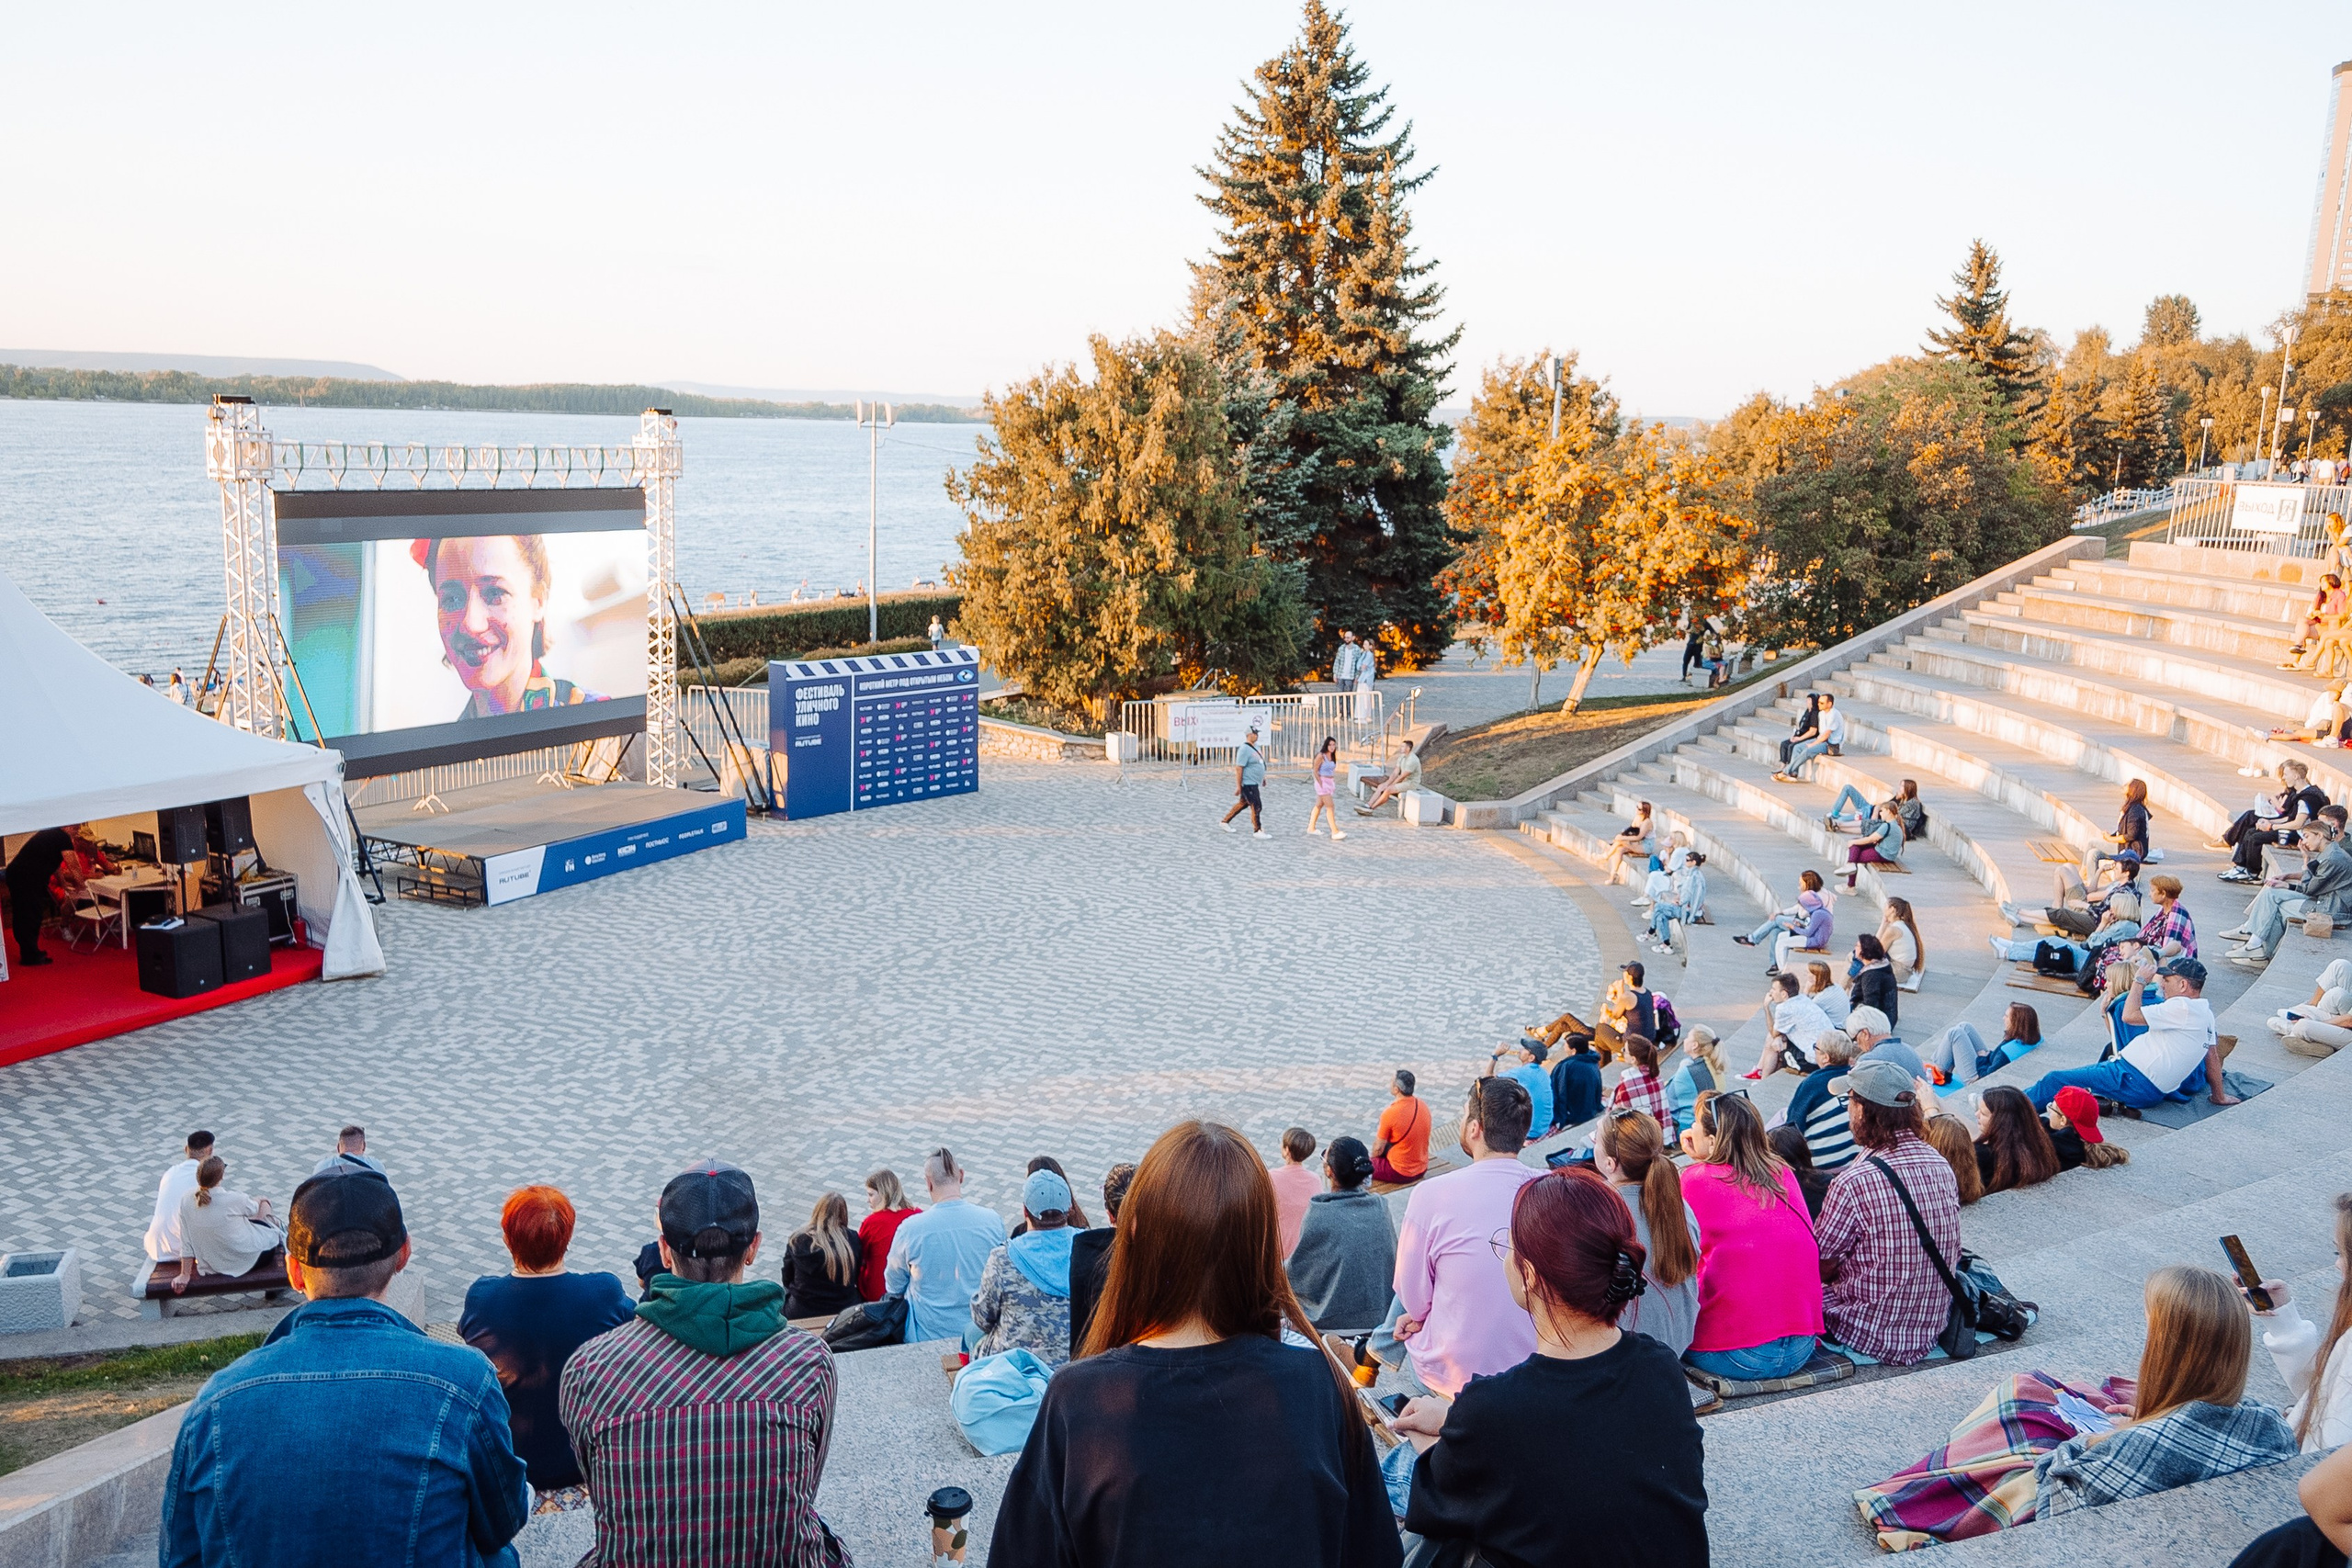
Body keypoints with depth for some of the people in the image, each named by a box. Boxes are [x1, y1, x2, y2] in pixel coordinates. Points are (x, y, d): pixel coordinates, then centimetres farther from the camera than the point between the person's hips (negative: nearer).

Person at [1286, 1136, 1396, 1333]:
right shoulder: (1380, 1205, -11)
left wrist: (1280, 1267, 12)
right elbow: (1392, 1255, 4)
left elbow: (1296, 1269, -10)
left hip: (1336, 1318, -4)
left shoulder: (1319, 1215, -23)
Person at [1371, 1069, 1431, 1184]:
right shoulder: (1423, 1107, -3)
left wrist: (1372, 1159, 9)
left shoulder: (1389, 1113, -23)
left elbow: (1378, 1148, -12)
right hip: (1422, 1170, 6)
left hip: (1400, 1173, -6)